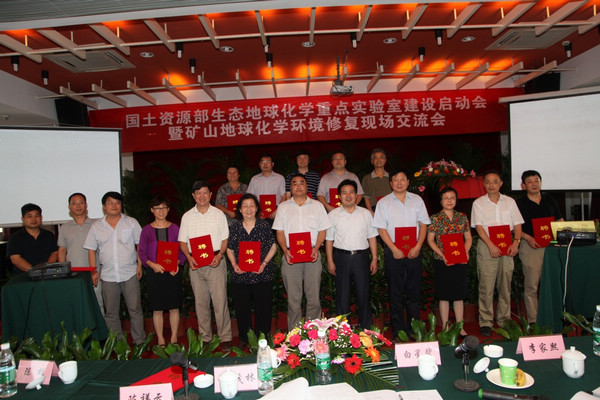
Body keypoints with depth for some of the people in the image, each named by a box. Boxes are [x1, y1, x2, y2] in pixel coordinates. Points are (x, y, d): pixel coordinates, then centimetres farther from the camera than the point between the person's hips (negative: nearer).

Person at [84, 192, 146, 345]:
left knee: (135, 309, 1)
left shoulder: (131, 223, 4)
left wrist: (139, 265, -2)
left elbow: (140, 245, 6)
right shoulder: (96, 226, 8)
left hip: (130, 274, -2)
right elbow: (91, 250, 9)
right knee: (111, 313, 8)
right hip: (108, 276, 2)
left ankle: (140, 342, 11)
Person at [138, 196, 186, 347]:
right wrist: (152, 264, -13)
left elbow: (182, 249, 6)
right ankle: (160, 340, 17)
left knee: (174, 307, 5)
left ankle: (174, 338, 17)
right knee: (157, 308, 5)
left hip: (173, 272, 0)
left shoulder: (174, 228, 6)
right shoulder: (146, 230, 5)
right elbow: (141, 252, 4)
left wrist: (177, 263, -12)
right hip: (154, 272, 0)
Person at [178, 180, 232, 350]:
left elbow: (225, 239, 5)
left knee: (220, 301, -3)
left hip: (215, 262, -2)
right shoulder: (187, 217, 8)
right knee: (200, 302, 10)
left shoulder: (219, 214, 4)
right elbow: (182, 242, 8)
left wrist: (220, 255, -12)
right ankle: (205, 337, 22)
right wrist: (189, 258, -9)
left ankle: (225, 337, 9)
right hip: (195, 264, 2)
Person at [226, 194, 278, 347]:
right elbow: (230, 249, 11)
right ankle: (244, 337, 27)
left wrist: (264, 263, -10)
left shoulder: (264, 225, -1)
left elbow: (273, 247, 1)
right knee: (241, 307, 9)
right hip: (240, 275, 2)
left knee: (263, 306, 5)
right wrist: (234, 265, -5)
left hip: (262, 274, -2)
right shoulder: (235, 227, 5)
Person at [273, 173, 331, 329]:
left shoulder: (317, 205, 10)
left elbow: (322, 230, 7)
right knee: (293, 298, 3)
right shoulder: (283, 207, 11)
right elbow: (279, 232, 7)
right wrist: (285, 250, -8)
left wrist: (316, 248, -8)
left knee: (313, 297, 2)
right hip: (290, 256, 0)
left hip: (312, 256, 0)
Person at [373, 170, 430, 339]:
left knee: (414, 290, 6)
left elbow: (423, 225, 7)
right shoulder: (383, 203, 3)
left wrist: (417, 247, -6)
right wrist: (394, 249, -11)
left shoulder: (417, 200, 9)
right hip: (393, 252, -2)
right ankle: (398, 330, 12)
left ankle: (413, 329, 19)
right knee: (396, 292, 2)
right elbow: (381, 228, -2)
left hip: (414, 251, 2)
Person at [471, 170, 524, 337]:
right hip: (487, 246, -3)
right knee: (486, 286, -4)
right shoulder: (478, 203, 3)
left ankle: (504, 320, 19)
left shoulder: (509, 202, 11)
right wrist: (491, 245, -16)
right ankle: (485, 322, 2)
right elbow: (478, 226, -5)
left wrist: (516, 242, -6)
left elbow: (517, 224, 10)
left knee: (505, 285, 7)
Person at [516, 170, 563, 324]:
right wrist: (528, 238, -13)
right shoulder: (519, 203, 1)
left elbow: (560, 220, 18)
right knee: (531, 286, -1)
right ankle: (533, 320, 6)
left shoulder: (549, 199, 13)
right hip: (531, 246, -3)